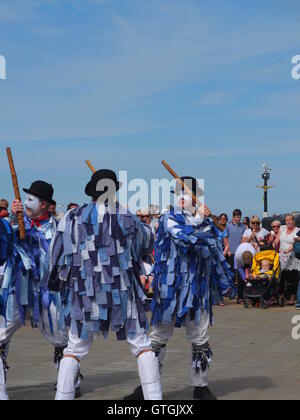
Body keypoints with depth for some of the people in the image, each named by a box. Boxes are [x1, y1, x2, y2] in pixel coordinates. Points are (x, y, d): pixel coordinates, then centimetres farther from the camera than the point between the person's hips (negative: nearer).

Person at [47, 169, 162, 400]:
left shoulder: (73, 218, 0)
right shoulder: (126, 217, 0)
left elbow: (57, 253, 4)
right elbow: (147, 239, 17)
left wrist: (55, 282, 18)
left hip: (85, 294, 1)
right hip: (122, 293, -1)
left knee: (75, 350, 12)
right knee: (142, 346, 10)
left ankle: (62, 396, 8)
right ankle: (154, 396, 5)